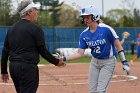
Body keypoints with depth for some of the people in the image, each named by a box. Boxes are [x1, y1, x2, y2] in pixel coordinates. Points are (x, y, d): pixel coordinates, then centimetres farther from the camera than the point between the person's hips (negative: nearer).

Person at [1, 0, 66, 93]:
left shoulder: (12, 28, 12)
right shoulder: (35, 29, -9)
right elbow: (43, 51, -7)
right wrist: (56, 62, 7)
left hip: (13, 67, 8)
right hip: (28, 68, -8)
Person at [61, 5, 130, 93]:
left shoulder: (106, 29, -21)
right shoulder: (84, 34, -5)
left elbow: (118, 45, -14)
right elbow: (80, 53, -4)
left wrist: (125, 62, -15)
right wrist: (64, 58, -15)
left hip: (108, 62, -6)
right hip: (95, 62, 6)